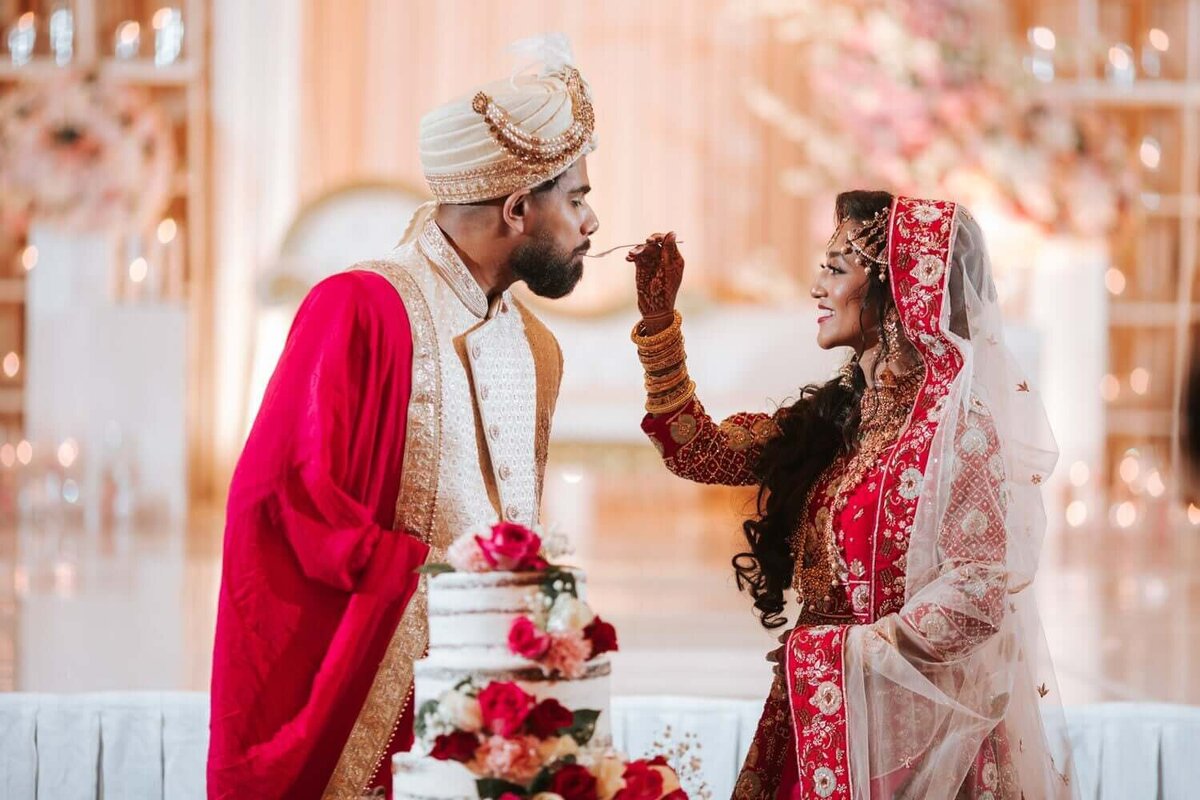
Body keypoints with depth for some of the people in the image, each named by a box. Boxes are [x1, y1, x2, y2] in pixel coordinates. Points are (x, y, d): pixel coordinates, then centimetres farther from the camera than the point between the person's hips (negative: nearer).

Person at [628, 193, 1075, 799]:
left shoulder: (953, 415, -14)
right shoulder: (837, 417, 8)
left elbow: (981, 589, -20)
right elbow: (700, 452, 11)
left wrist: (836, 654, -13)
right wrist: (657, 320, 4)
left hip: (910, 722, -7)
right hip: (823, 719, 7)